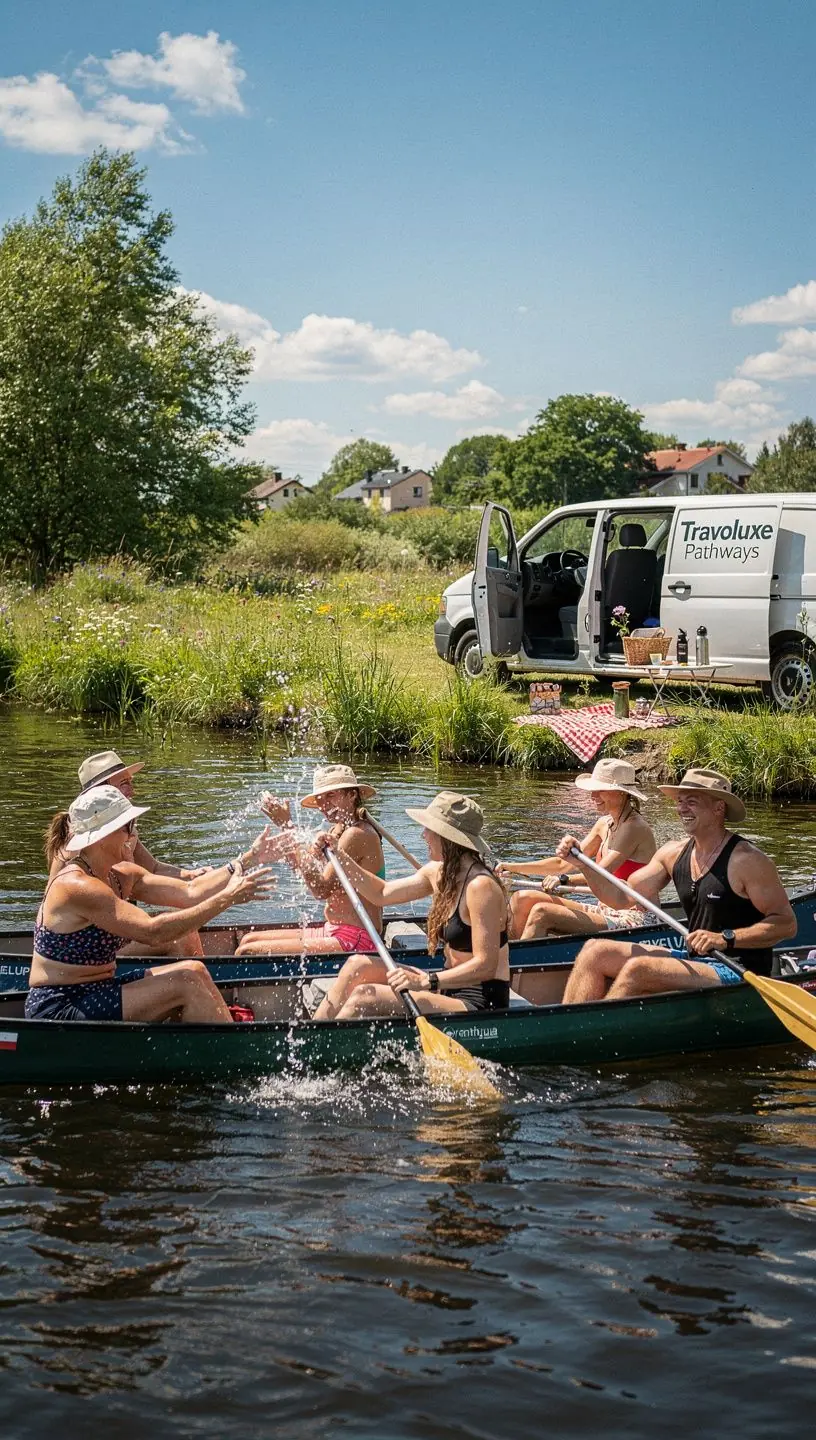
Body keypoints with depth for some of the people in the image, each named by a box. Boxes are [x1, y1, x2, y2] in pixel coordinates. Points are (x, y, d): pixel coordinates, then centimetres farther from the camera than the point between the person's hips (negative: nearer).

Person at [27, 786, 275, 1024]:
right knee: (186, 983, -16)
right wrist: (227, 898, -30)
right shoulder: (77, 886, -22)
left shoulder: (119, 876, 7)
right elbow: (151, 931, -30)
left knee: (194, 971, 2)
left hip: (93, 994, 10)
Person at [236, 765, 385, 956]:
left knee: (249, 953, -15)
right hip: (333, 932, 11)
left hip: (354, 940, -11)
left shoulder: (358, 834, -16)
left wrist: (288, 828, -23)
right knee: (249, 940, 13)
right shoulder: (340, 830, 15)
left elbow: (321, 889, -24)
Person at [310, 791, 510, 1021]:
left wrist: (425, 981, -32)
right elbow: (382, 893, 18)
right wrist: (339, 857, 8)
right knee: (358, 966, 2)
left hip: (480, 1004, -9)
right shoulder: (439, 873, 7)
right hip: (451, 988, 10)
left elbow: (486, 966, -25)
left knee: (366, 997, -20)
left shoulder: (480, 886, -21)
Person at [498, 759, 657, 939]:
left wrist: (564, 879, -24)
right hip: (605, 912, 9)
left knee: (541, 912, -25)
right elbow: (563, 864, 15)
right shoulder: (604, 824, 13)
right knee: (522, 898, -2)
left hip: (628, 920, -9)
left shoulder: (635, 827, -13)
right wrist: (515, 868, 8)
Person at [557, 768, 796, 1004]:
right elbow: (621, 897, 10)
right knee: (596, 951, -3)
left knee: (637, 969, -27)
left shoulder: (745, 860, -13)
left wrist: (726, 938, -25)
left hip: (739, 975, -8)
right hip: (694, 962, 8)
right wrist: (583, 863, -4)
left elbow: (786, 923, -16)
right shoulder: (674, 853, 8)